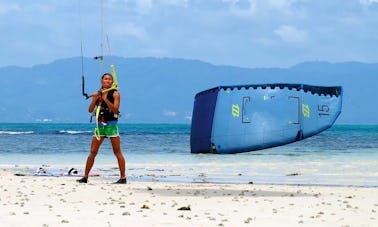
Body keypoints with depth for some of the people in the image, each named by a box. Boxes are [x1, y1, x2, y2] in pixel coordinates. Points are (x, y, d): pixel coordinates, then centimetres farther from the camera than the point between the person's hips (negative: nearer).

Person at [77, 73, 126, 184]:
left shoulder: (115, 93, -2)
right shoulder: (97, 94, 11)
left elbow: (115, 109, -13)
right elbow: (90, 110, 5)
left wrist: (105, 99, -20)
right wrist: (94, 100, -11)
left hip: (111, 125, -4)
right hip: (100, 125, 4)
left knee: (117, 152, -4)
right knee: (92, 152, 3)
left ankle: (123, 177, -2)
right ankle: (85, 177, 9)